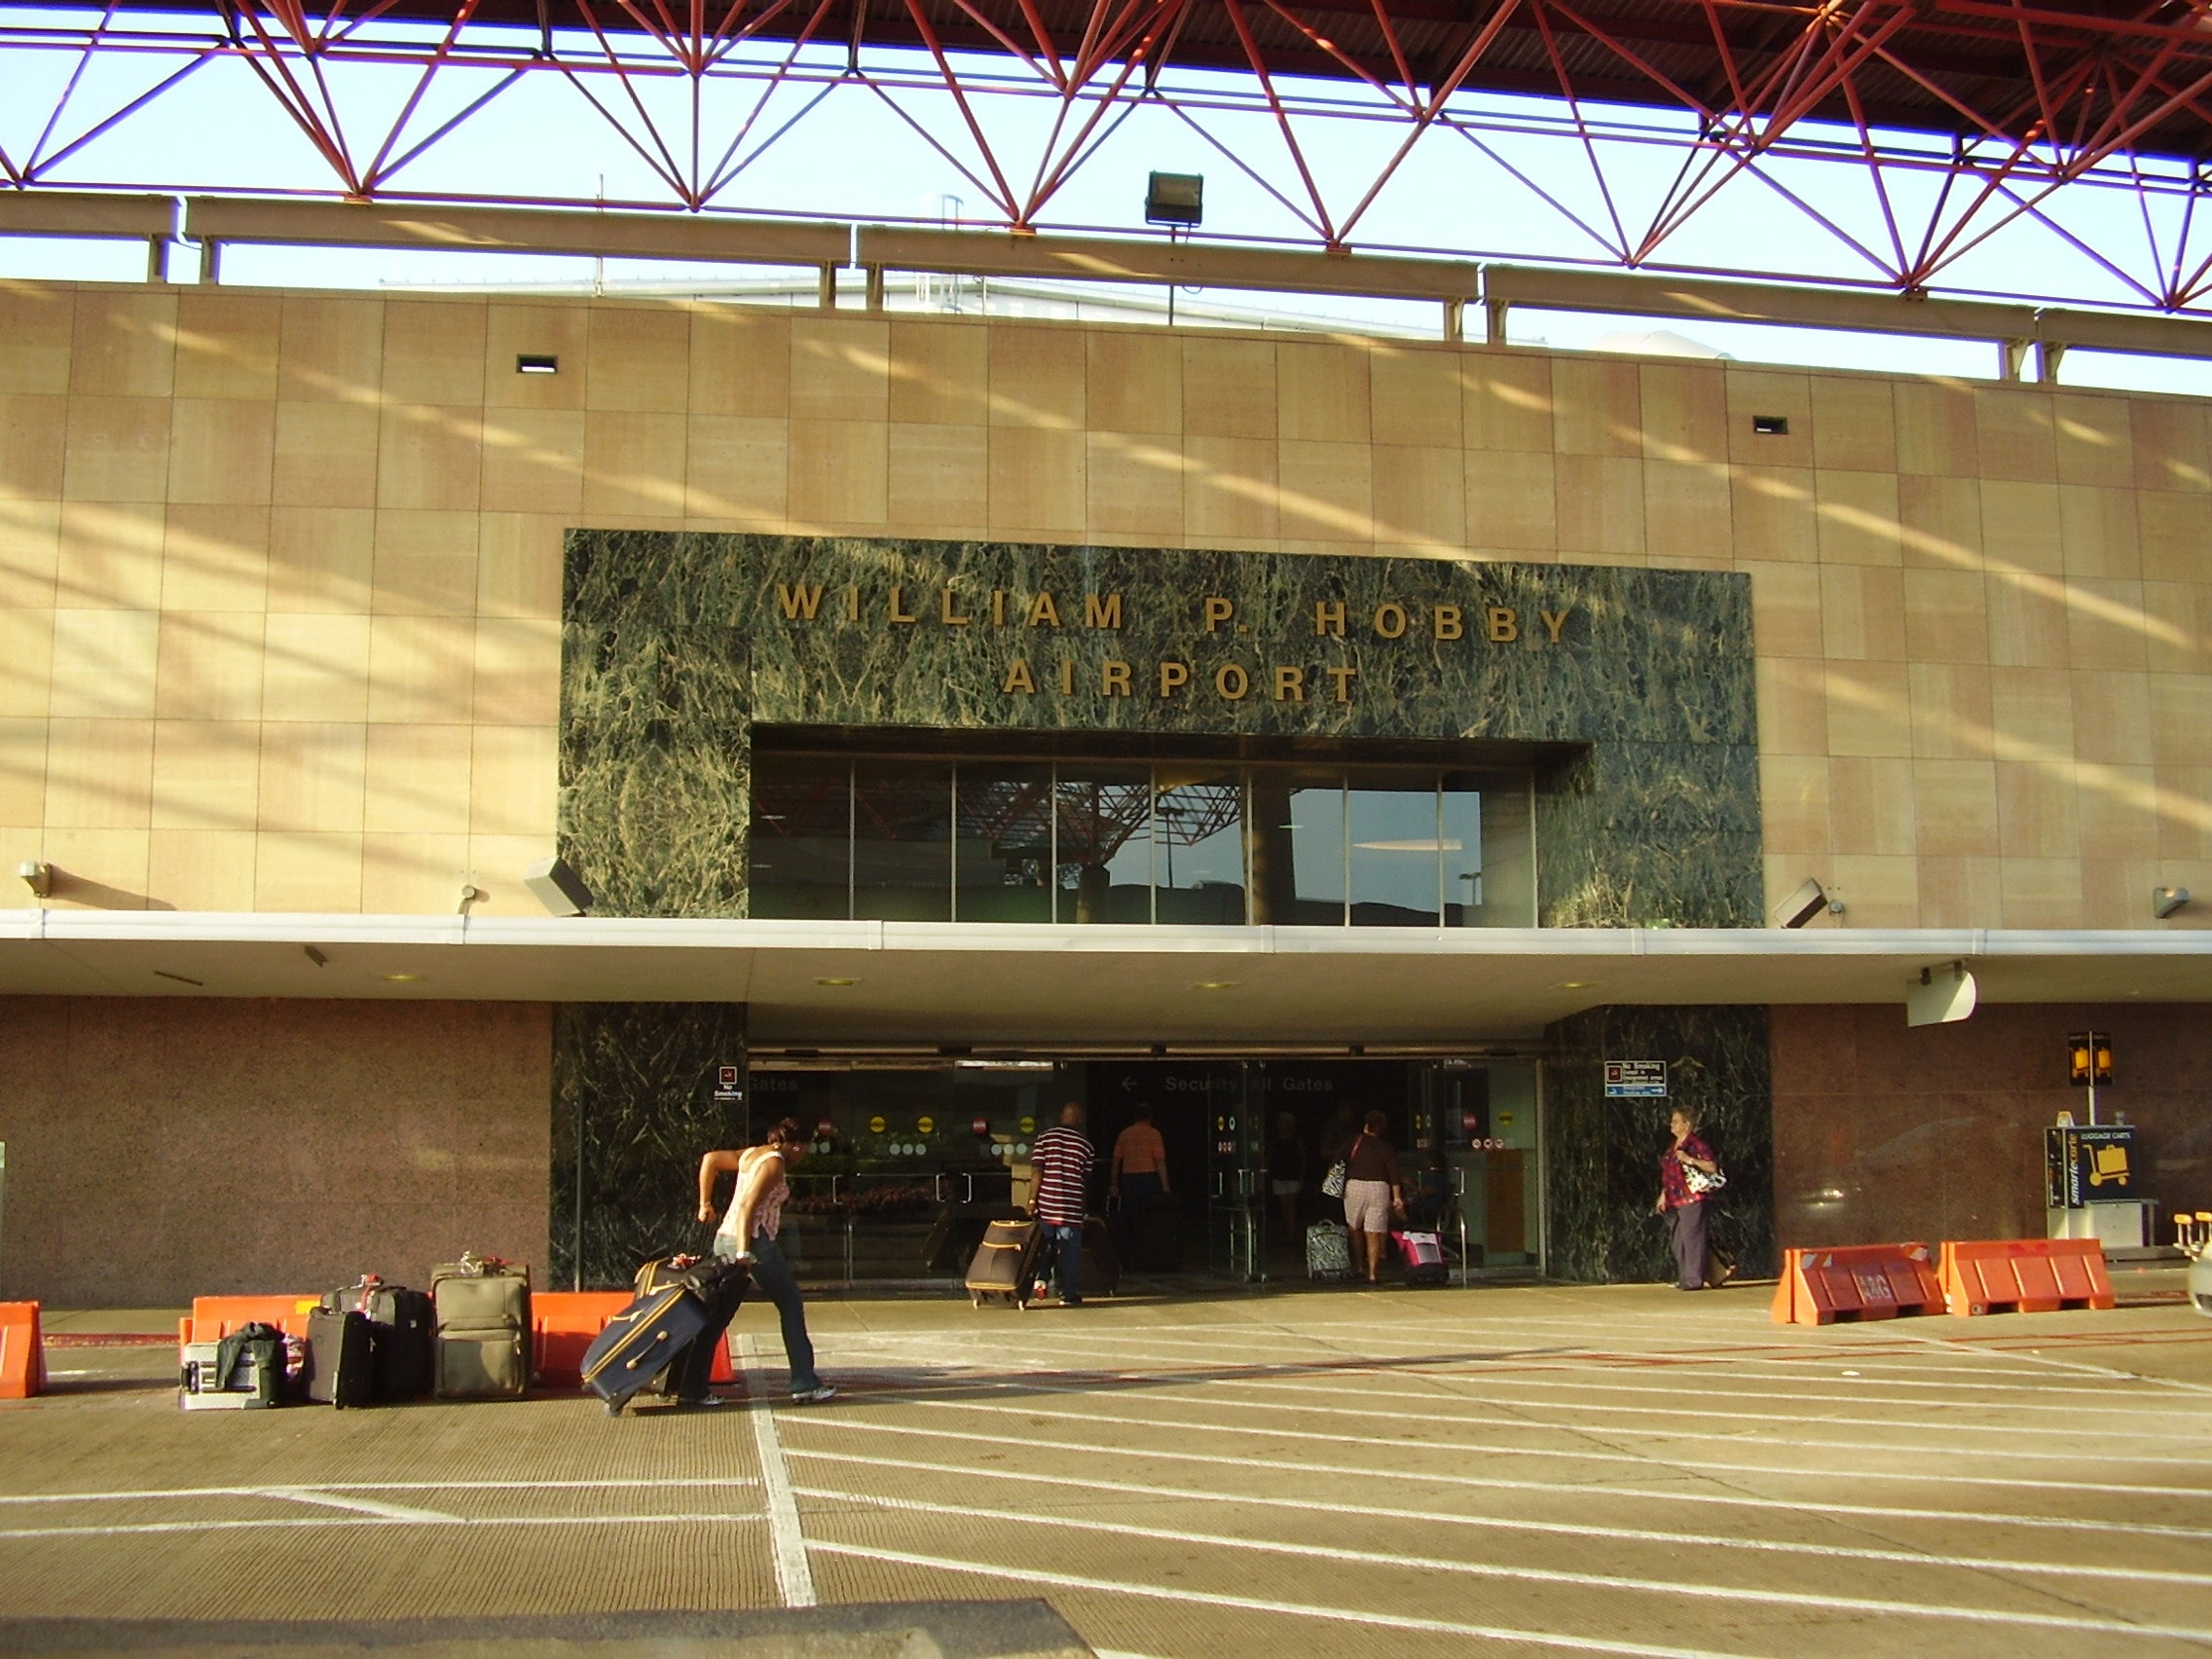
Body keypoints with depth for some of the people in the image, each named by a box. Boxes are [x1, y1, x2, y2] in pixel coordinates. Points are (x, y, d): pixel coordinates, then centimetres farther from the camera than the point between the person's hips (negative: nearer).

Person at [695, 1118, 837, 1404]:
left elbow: (710, 1159, 21)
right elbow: (748, 1206, -19)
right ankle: (805, 1385, 5)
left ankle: (692, 1389, 8)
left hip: (724, 1239, 9)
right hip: (754, 1241, -9)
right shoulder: (775, 1164, -10)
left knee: (716, 1316, 9)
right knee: (791, 1308, 4)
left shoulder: (751, 1153, 16)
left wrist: (705, 1203, 25)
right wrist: (744, 1251, -23)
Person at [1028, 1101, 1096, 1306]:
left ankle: (1041, 1278, 1)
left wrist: (1032, 1200, 0)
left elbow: (1037, 1172, -4)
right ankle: (1069, 1294, 6)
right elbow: (1087, 1179, 8)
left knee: (1045, 1244, 18)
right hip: (1072, 1207, -1)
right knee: (1070, 1250, 6)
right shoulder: (1085, 1145, 3)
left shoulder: (1044, 1139, 1)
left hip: (1046, 1204, 1)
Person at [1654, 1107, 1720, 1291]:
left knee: (1692, 1239, -8)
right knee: (1679, 1242, 12)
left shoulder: (1696, 1145, -8)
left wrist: (1690, 1159, -21)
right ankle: (1683, 1279, 19)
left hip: (1692, 1200, -9)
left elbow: (1712, 1167, -16)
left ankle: (1694, 1280, -4)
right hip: (1675, 1202, 9)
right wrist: (1663, 1195, 17)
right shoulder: (1672, 1146, 18)